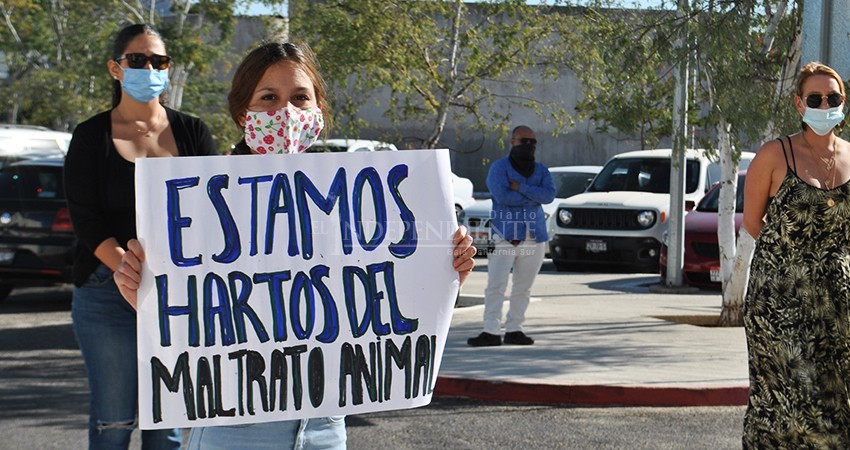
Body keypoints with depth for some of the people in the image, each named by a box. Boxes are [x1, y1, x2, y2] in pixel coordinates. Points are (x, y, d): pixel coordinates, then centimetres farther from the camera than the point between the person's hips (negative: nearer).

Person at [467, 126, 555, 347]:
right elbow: (502, 196, -14)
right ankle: (491, 331, -9)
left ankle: (514, 329, 13)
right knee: (496, 285, -10)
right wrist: (534, 196, -7)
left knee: (523, 288, 6)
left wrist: (521, 187, -14)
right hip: (505, 236, -4)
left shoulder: (541, 170, 14)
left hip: (535, 237, 4)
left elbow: (549, 195, -4)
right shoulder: (499, 168, 2)